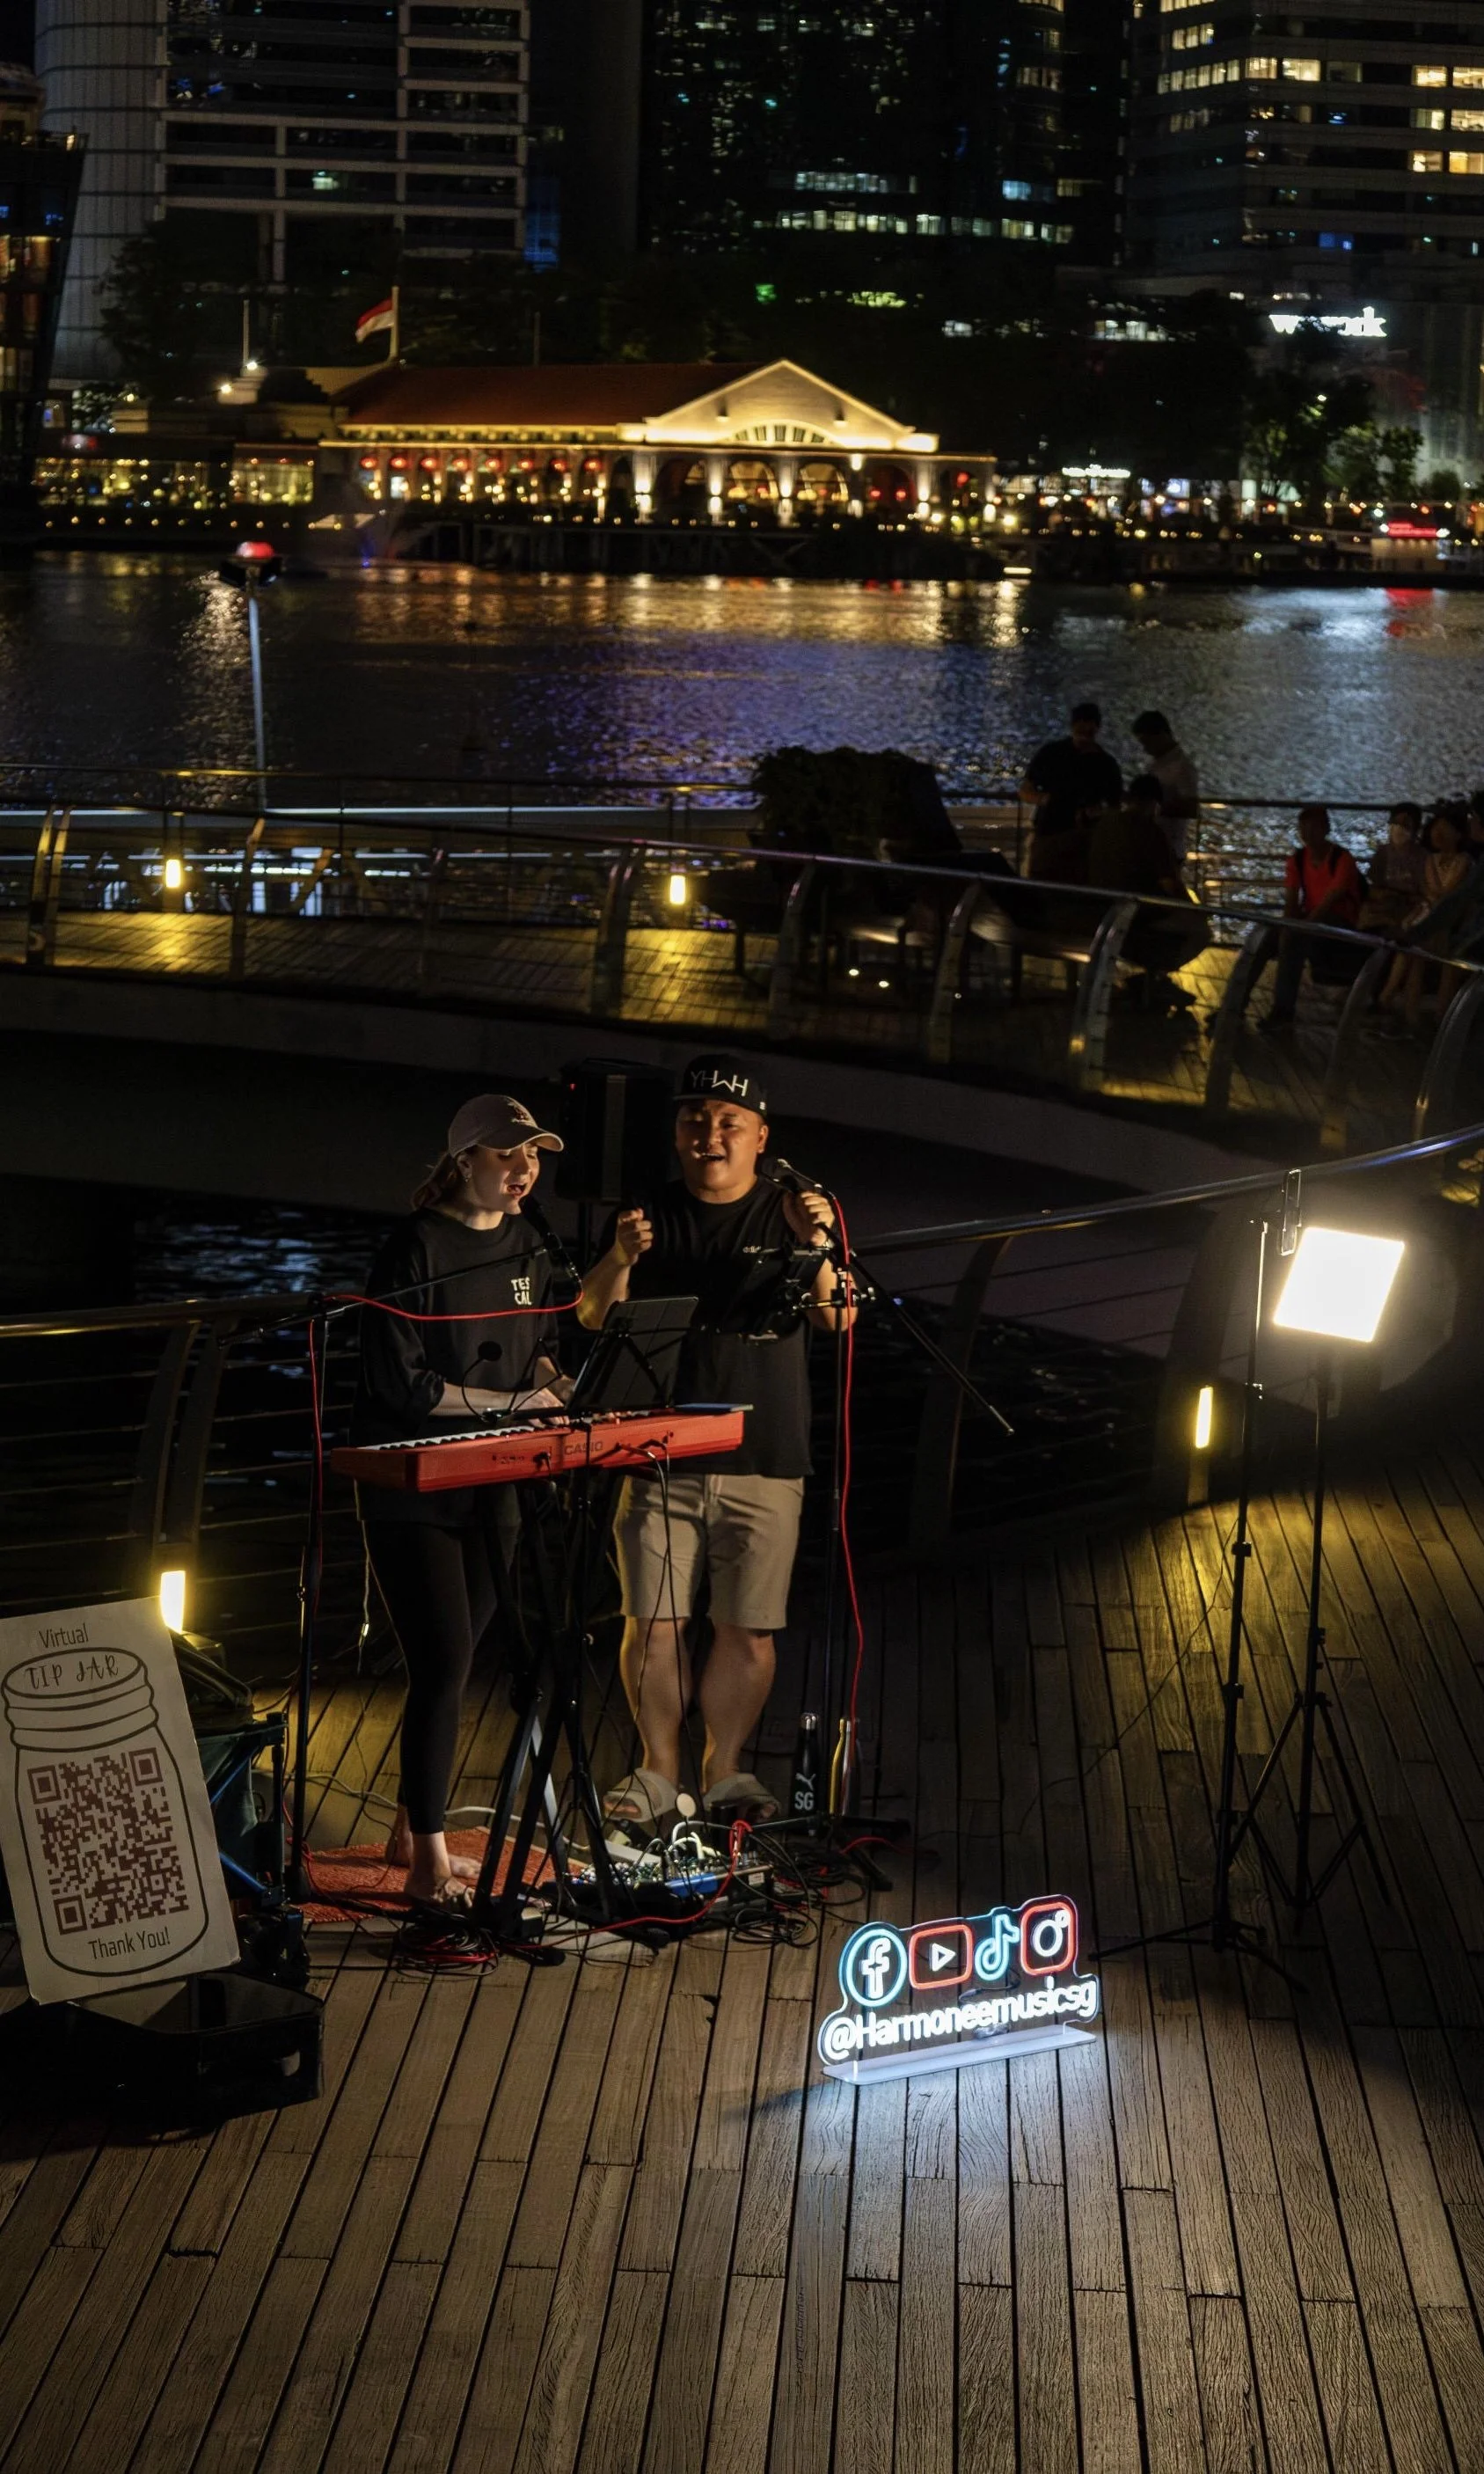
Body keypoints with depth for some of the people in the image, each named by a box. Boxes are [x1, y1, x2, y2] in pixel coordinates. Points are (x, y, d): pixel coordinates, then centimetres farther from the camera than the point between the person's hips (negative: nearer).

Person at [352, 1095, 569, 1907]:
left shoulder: (523, 1247, 9)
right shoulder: (417, 1251, -15)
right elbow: (402, 1383, -18)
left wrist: (549, 1381, 0)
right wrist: (510, 1403, -18)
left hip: (486, 1486, 7)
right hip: (411, 1487, -7)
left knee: (451, 1663, 13)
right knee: (442, 1667, -9)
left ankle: (411, 1832, 27)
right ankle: (428, 1863, 0)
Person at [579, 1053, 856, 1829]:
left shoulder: (792, 1213, 5)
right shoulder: (650, 1216, 8)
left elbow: (838, 1318, -6)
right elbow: (594, 1317, 2)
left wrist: (816, 1247, -24)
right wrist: (620, 1259, -18)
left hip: (764, 1463, -1)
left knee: (747, 1630, 1)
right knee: (652, 1622, -1)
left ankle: (726, 1771, 15)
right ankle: (656, 1769, 14)